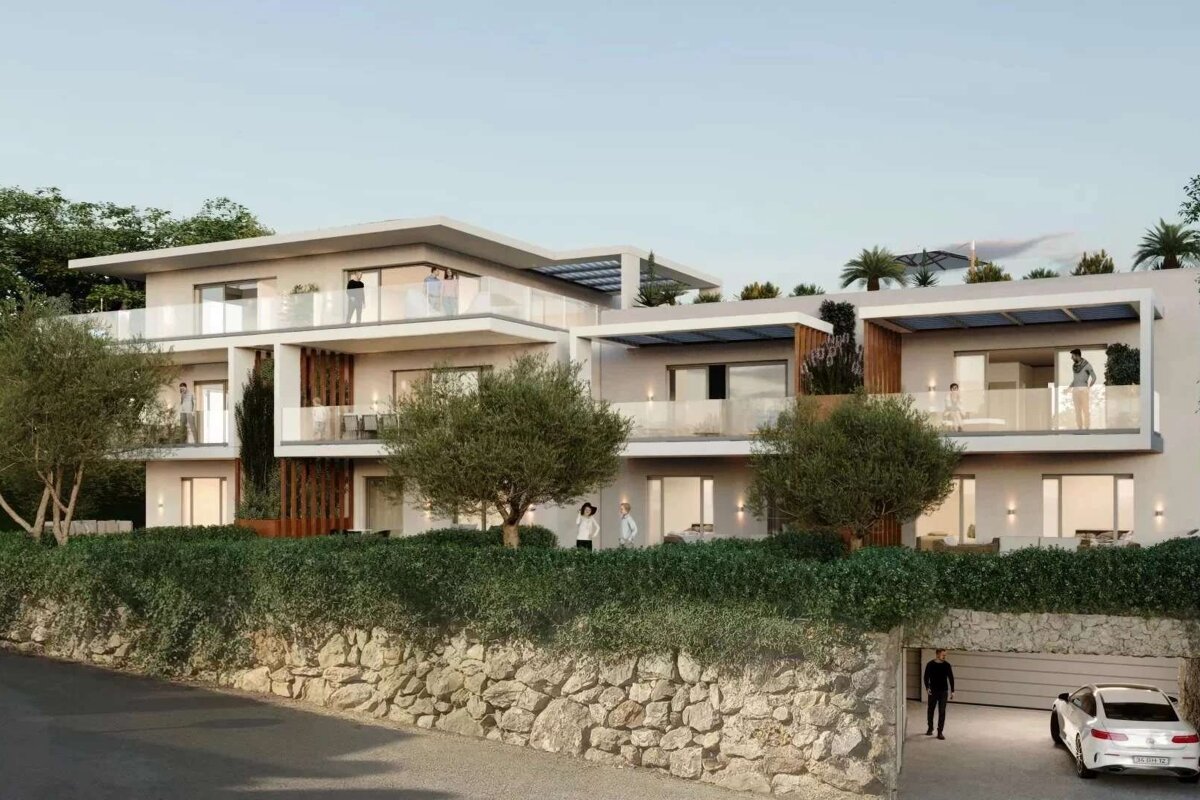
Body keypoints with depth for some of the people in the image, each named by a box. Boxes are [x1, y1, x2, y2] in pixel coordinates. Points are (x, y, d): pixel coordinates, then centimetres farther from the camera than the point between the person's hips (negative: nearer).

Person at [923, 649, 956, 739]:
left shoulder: (947, 665, -1)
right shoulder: (930, 665, -5)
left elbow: (951, 678, 5)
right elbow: (926, 677, -1)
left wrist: (952, 691, 3)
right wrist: (927, 687, -15)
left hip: (943, 691, 0)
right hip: (933, 691, 0)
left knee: (942, 712, -3)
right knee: (931, 710, 11)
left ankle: (940, 732, 1)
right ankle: (930, 728, 31)